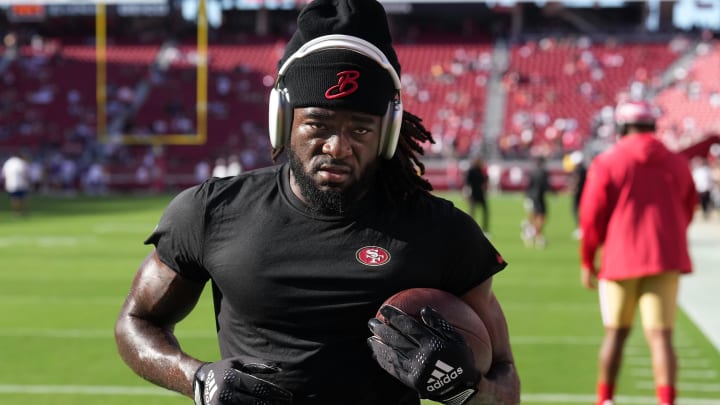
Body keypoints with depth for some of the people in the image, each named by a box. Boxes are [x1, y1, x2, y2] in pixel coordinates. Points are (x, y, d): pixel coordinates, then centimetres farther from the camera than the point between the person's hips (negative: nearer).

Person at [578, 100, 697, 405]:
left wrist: (587, 261, 8)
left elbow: (592, 217, -3)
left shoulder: (607, 163, -3)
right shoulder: (678, 165, 8)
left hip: (620, 258, -1)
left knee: (616, 333, 13)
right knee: (660, 336, -4)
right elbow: (687, 212, 17)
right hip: (665, 261, 1)